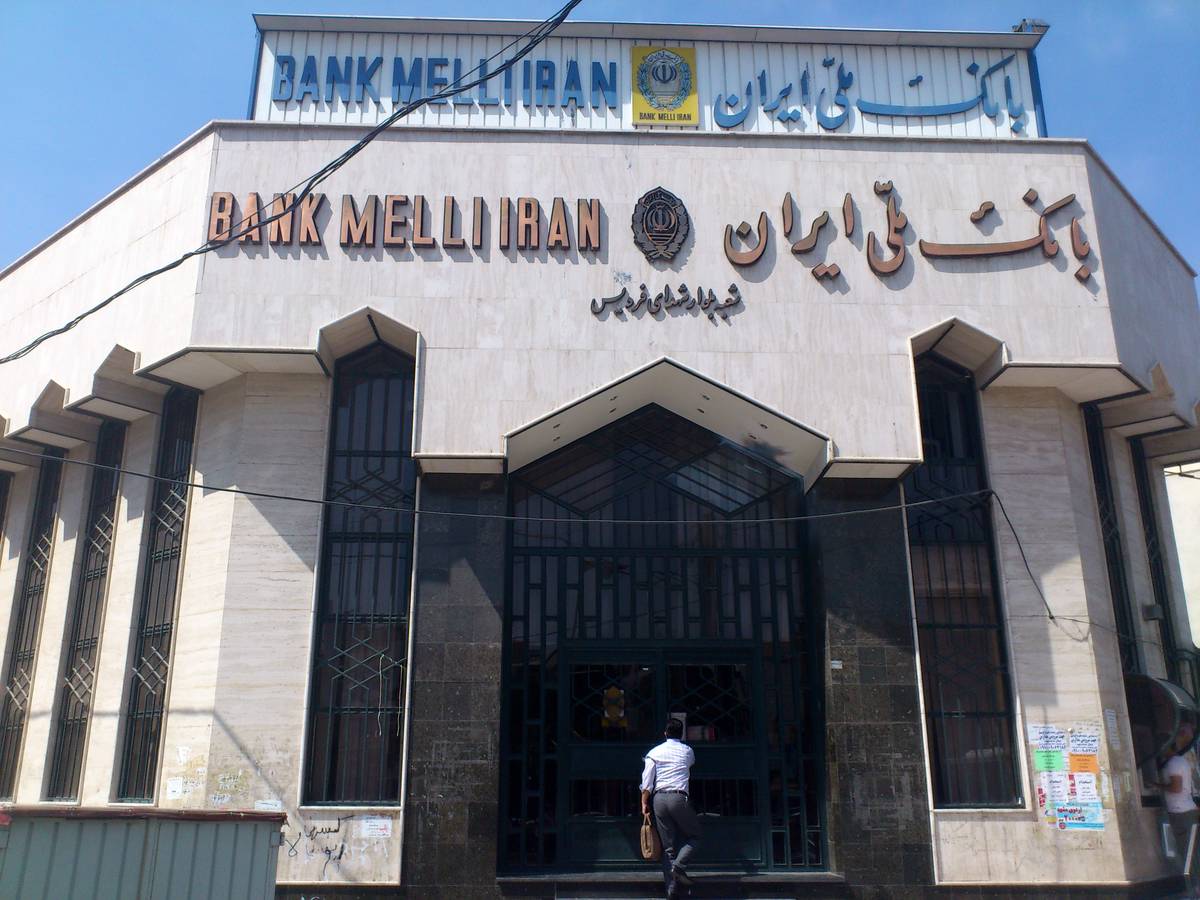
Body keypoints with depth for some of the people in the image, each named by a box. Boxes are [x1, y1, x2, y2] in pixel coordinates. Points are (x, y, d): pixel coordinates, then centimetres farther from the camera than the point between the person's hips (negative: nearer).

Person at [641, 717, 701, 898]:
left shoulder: (654, 752, 11)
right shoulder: (687, 751, 12)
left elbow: (647, 781, 2)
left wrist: (644, 804, 4)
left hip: (658, 798, 2)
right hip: (679, 797, -2)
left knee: (667, 845, 8)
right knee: (694, 834, 15)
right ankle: (679, 865, -7)